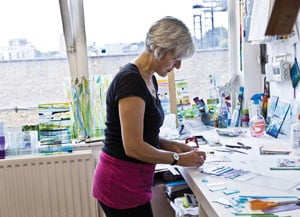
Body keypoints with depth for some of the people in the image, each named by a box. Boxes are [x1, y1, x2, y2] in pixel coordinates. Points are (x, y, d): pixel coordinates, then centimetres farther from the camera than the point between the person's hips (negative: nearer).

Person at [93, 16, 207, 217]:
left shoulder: (149, 80, 9)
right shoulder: (130, 81, -21)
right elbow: (133, 147, -24)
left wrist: (173, 145, 3)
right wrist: (178, 158, -12)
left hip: (128, 183, 9)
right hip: (122, 185, -9)